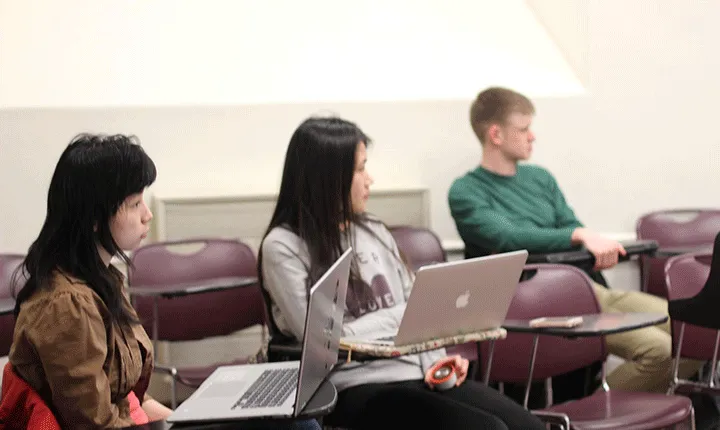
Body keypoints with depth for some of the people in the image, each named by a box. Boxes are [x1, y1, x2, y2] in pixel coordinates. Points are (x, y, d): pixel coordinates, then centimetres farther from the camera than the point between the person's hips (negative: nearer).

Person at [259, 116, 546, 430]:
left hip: (417, 374, 6)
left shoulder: (374, 232, 16)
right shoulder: (284, 247, -4)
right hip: (356, 387, -6)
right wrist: (403, 315, -5)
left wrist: (434, 361, -4)